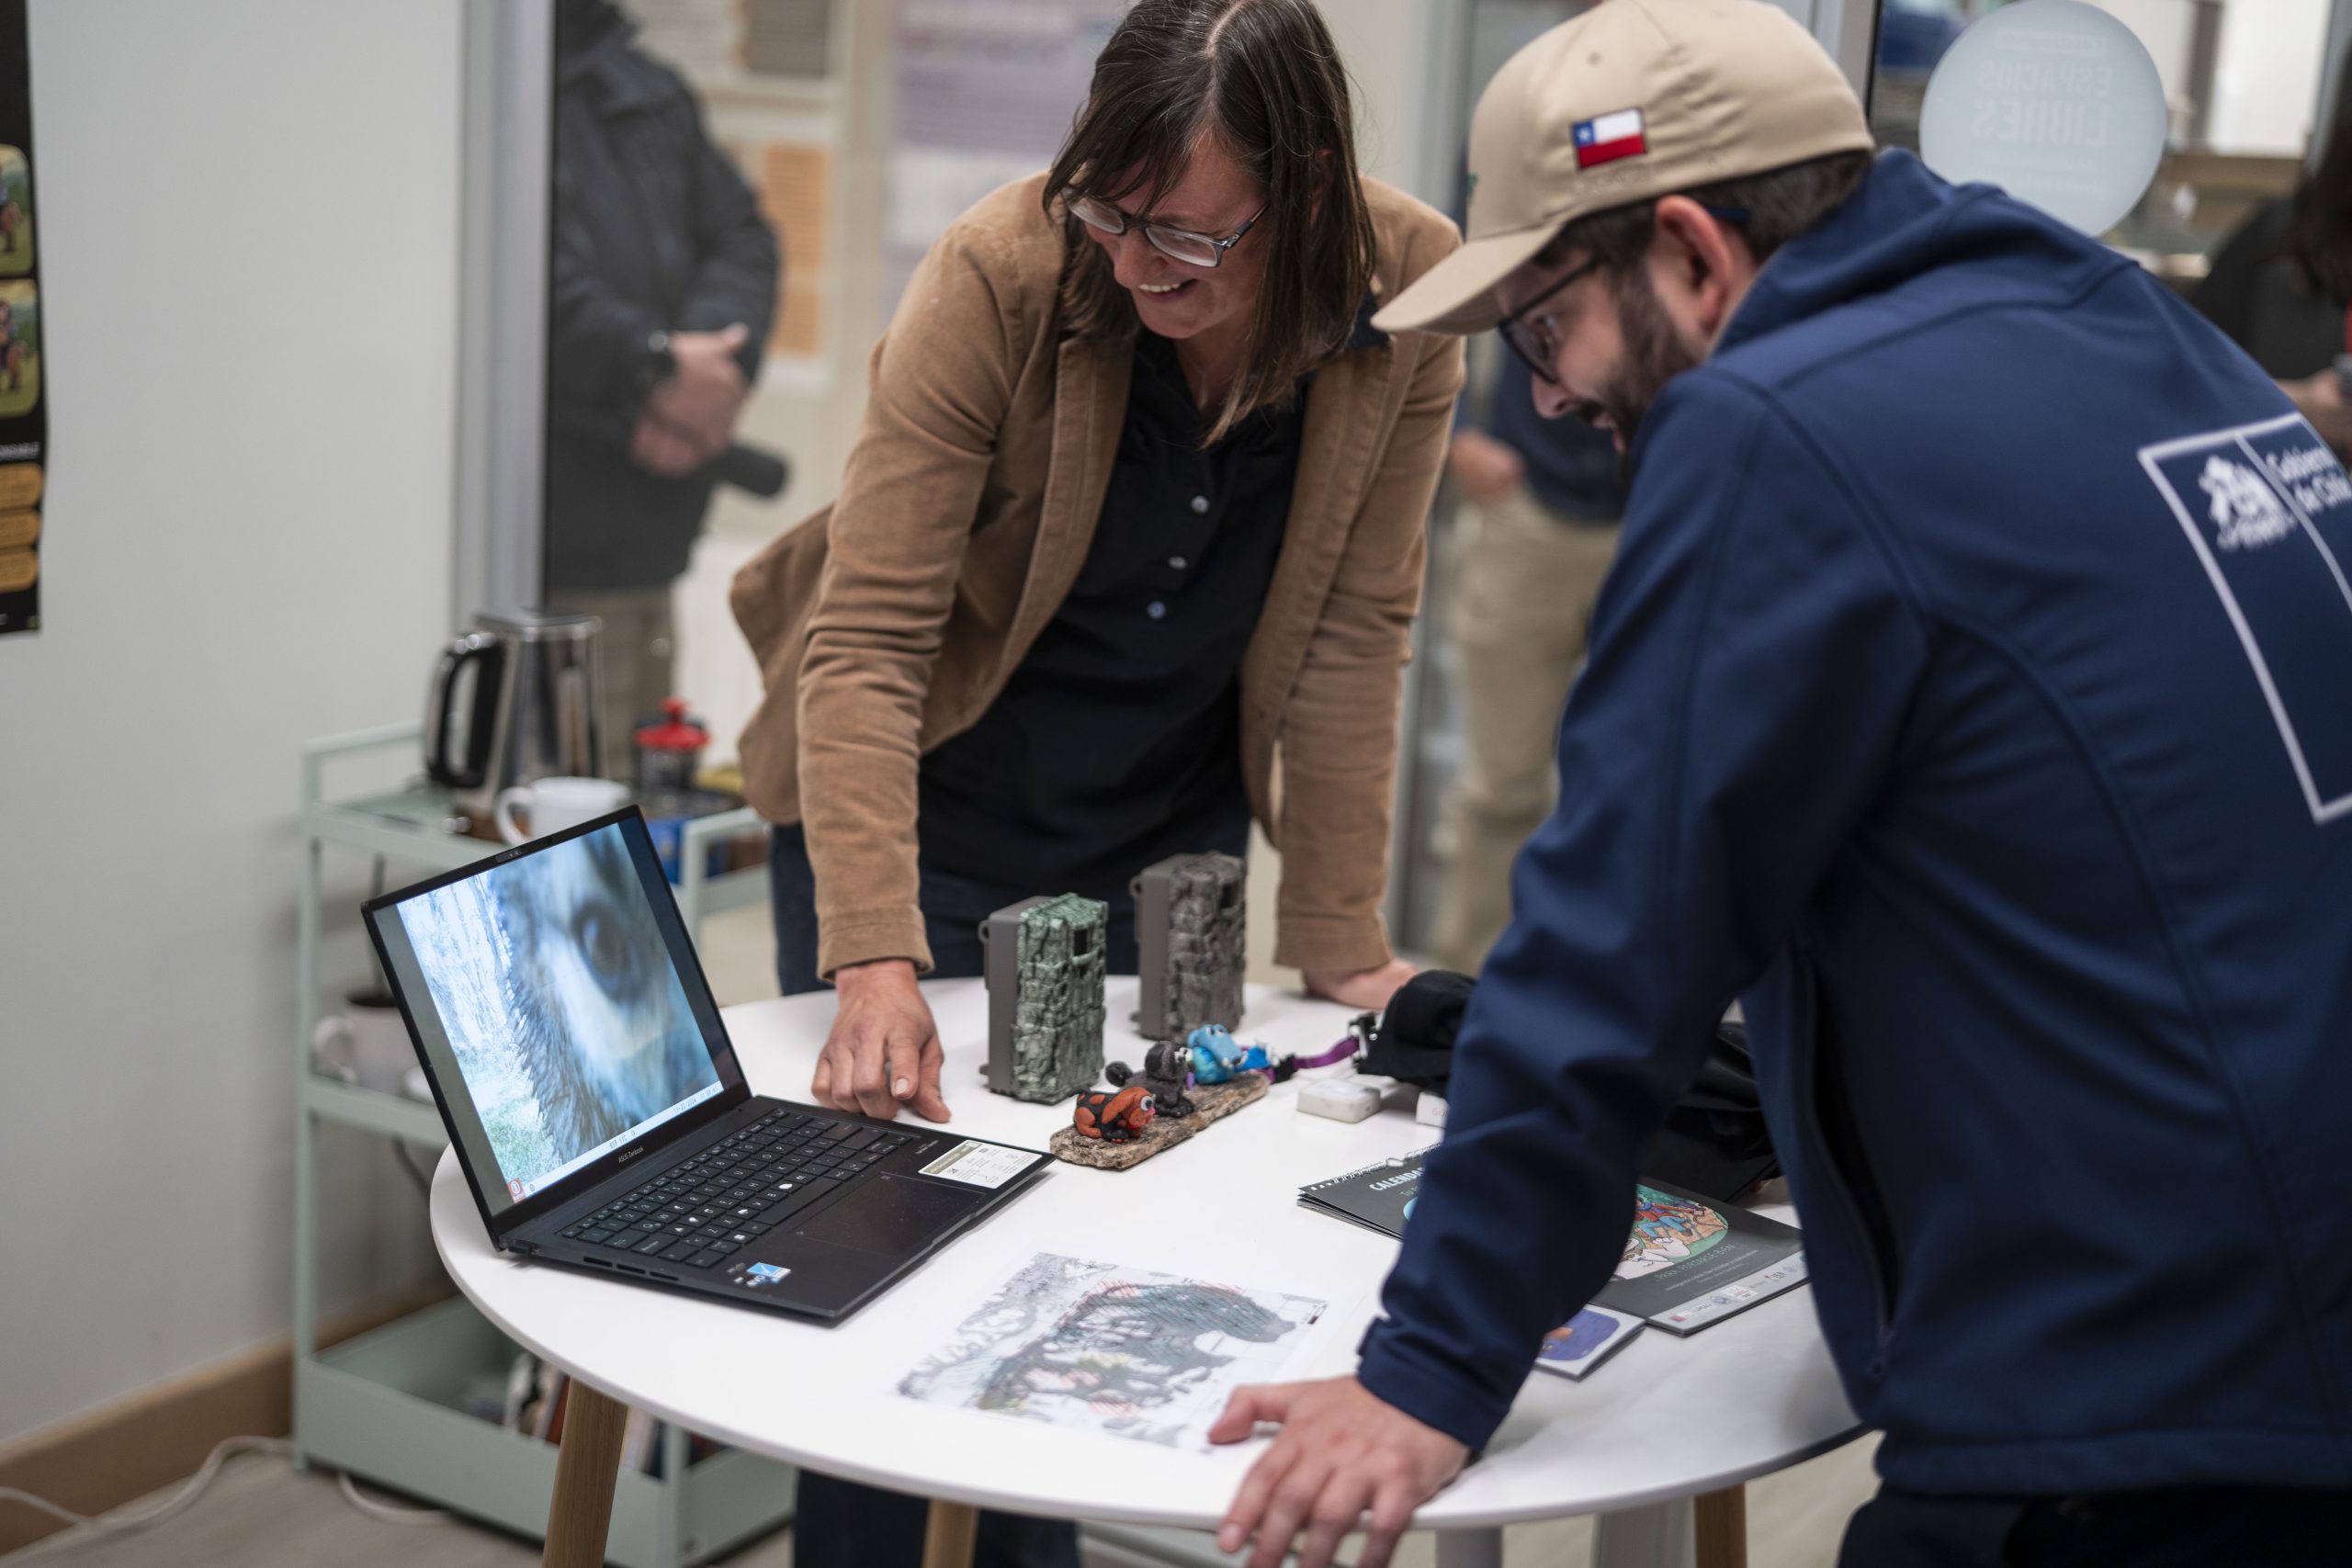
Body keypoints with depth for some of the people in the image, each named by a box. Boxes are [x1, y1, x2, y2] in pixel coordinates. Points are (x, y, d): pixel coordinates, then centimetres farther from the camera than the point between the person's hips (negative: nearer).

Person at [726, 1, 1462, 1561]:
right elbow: (866, 636, -27)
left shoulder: (1408, 294, -18)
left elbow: (1354, 636, -11)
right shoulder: (999, 275, -26)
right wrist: (875, 961, -36)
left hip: (1167, 828, 3)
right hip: (924, 798, -2)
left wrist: (1339, 941, -10)